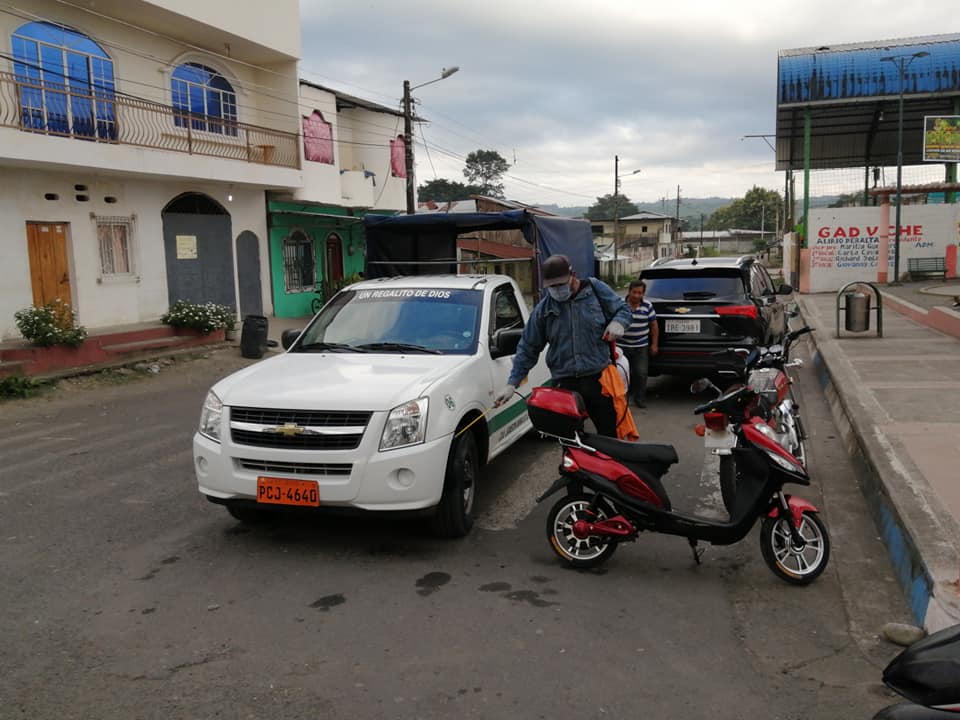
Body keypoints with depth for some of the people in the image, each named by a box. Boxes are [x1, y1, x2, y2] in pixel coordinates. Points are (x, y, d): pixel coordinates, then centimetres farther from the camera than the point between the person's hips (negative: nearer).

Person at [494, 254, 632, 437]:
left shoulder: (595, 289, 2)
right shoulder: (544, 308, 6)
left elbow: (623, 308, 13)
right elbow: (528, 348, 9)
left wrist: (618, 322, -11)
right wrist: (512, 384, 3)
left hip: (599, 377, -1)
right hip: (565, 383, 1)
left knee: (610, 432, 4)